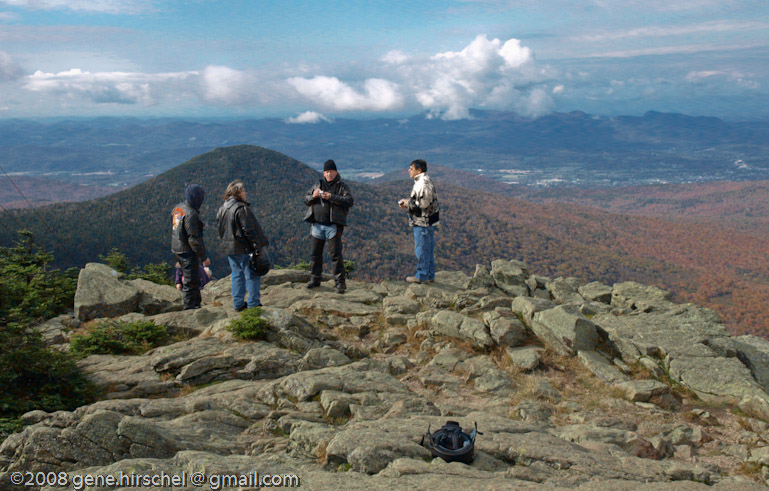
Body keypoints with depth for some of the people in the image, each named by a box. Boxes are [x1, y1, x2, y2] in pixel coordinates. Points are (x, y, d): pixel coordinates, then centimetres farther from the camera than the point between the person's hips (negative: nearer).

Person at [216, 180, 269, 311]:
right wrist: (258, 247, -16)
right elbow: (249, 230, -20)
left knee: (237, 275, 15)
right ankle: (253, 304, 5)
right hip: (244, 248, -8)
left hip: (228, 248, 8)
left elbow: (220, 229, 16)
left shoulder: (222, 209, 9)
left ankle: (238, 304, 19)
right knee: (252, 275, 2)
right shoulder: (241, 208, -18)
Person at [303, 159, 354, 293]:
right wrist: (313, 196, -8)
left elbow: (349, 201, -12)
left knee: (336, 254, -7)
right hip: (318, 225, 4)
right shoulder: (318, 185, 16)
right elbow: (306, 200, 15)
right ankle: (315, 279, 19)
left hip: (333, 226, -4)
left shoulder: (342, 186, 3)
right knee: (316, 253, 8)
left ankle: (340, 282, -5)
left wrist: (331, 197, -21)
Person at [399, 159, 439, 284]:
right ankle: (430, 275, 22)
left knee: (422, 249, -3)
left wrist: (408, 204, -10)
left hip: (423, 223, -11)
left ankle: (422, 276, 4)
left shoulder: (423, 183, -17)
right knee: (428, 249, 15)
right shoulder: (424, 181, 17)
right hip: (426, 222, 11)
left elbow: (423, 203, -23)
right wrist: (408, 202, 11)